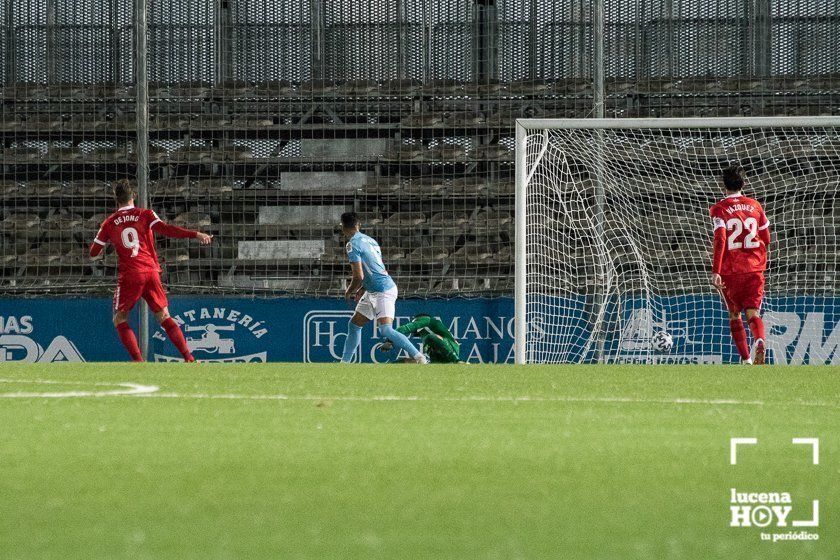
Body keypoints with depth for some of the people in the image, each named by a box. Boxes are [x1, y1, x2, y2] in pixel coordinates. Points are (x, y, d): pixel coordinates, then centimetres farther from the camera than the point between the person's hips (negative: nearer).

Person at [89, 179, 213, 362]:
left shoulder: (109, 223, 6)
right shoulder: (145, 215, 5)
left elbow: (93, 253, 12)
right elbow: (166, 229, -12)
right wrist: (195, 234, -16)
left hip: (129, 276, -2)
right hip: (151, 272, 2)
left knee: (120, 319, 9)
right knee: (164, 316, 9)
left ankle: (138, 360, -9)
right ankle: (188, 357, -3)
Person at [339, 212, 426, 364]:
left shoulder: (353, 244, -14)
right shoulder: (369, 240, 14)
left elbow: (359, 277, -18)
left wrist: (349, 292, 1)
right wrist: (361, 291, 24)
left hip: (384, 292, -10)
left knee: (386, 330, -19)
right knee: (354, 325, 15)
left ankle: (419, 357, -19)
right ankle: (344, 363, 22)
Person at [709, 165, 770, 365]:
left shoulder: (719, 209, -4)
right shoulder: (755, 206, 8)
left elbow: (720, 240, -16)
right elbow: (766, 240, 15)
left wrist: (716, 272, -19)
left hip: (730, 271, -2)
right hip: (754, 268, 2)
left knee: (734, 314, 14)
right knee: (752, 312, -5)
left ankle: (745, 359, 8)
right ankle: (760, 341, -37)